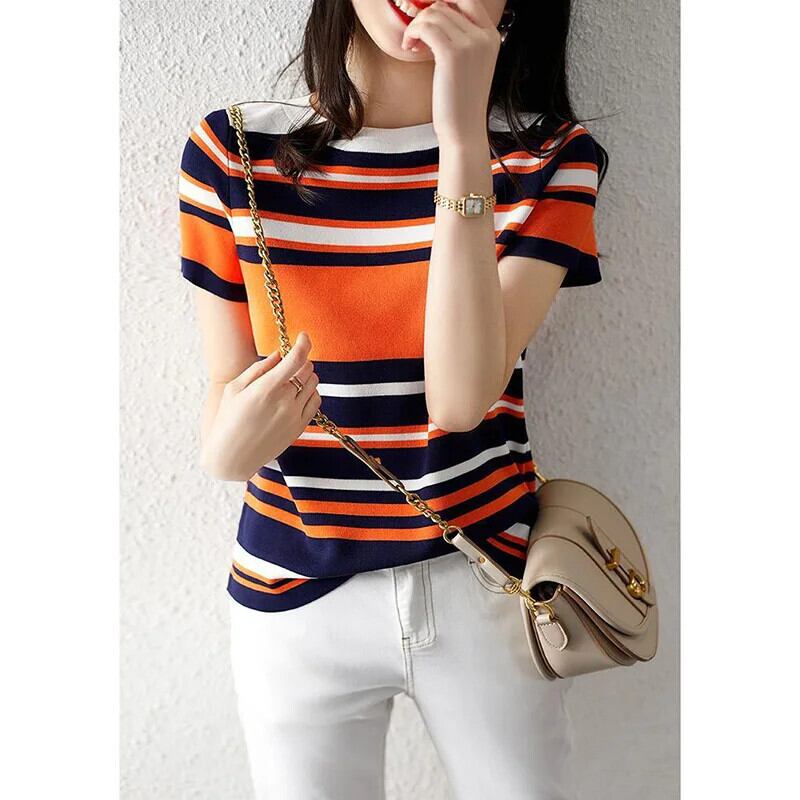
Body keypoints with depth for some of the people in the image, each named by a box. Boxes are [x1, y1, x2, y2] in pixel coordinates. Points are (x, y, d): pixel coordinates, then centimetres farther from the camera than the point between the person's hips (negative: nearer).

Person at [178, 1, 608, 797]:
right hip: (295, 596, 1)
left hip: (486, 583, 0)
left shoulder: (550, 157, -6)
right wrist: (227, 450, -24)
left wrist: (464, 142, -25)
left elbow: (463, 397, -20)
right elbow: (224, 395, -2)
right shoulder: (232, 151, -5)